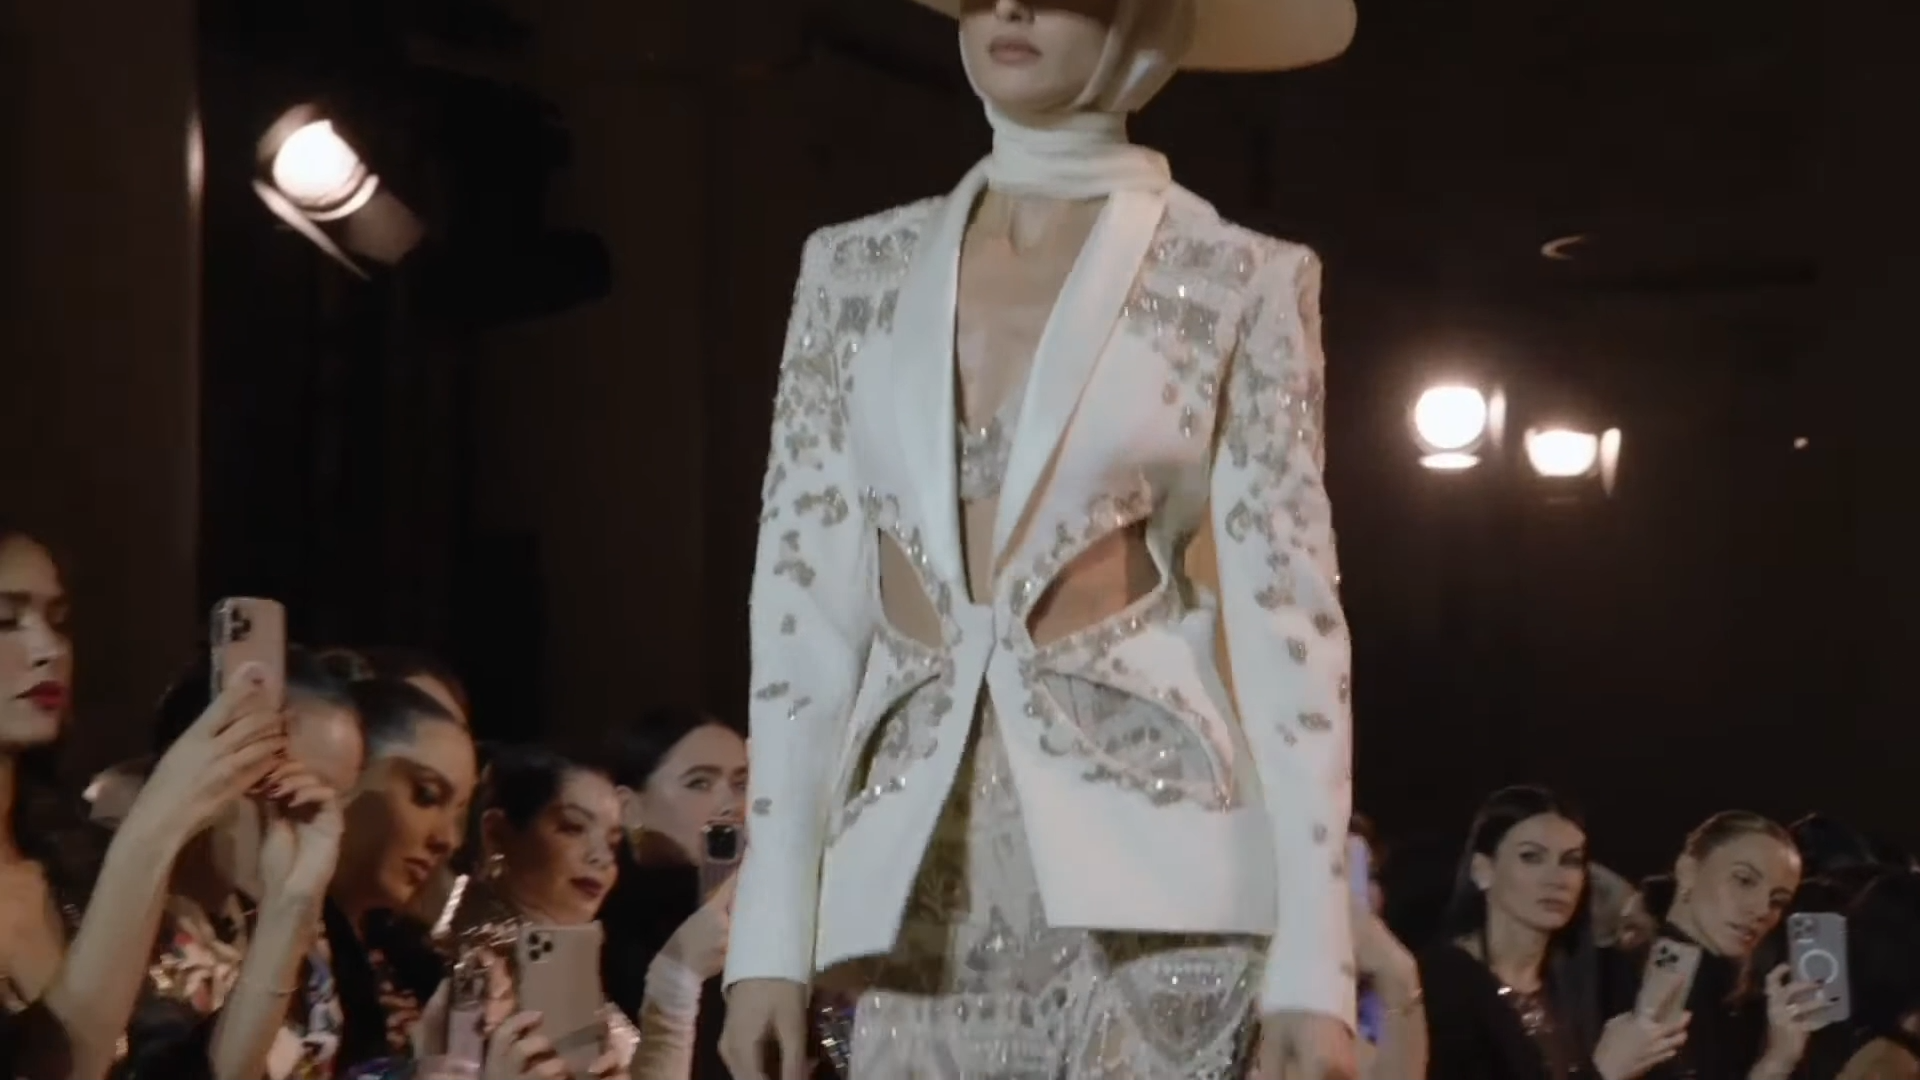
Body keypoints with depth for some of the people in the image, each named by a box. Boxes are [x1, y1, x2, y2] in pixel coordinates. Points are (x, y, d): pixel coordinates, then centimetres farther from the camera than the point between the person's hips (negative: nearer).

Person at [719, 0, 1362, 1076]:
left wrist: (1313, 957, -8)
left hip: (1143, 875, -3)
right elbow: (803, 600, 9)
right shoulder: (856, 272, 12)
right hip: (916, 889, 3)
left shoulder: (1238, 285, 3)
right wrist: (771, 931, 2)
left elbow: (1288, 623, -1)